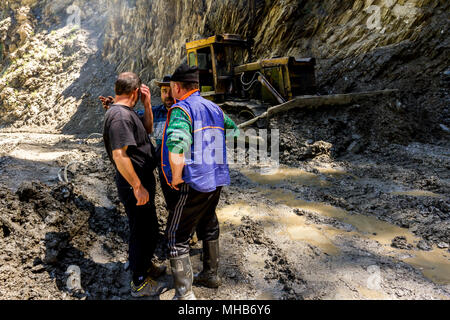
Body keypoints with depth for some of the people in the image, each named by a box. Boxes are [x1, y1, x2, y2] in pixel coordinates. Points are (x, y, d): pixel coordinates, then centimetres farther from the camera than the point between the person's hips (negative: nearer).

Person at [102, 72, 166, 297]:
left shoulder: (126, 112, 9)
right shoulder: (119, 115, -22)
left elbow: (148, 129, 21)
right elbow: (119, 155, -29)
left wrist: (147, 105, 6)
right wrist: (137, 186, -25)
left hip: (143, 180, 10)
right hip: (134, 185, -10)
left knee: (149, 227, 24)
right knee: (141, 231, 4)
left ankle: (146, 265, 44)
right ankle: (139, 282, 22)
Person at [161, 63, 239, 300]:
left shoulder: (181, 109, -16)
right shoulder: (214, 108, 10)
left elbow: (176, 146, -33)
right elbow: (234, 131, 23)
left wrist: (176, 177, -19)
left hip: (193, 183, -8)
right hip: (216, 180, 8)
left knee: (177, 237, 5)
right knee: (209, 227, 24)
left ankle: (184, 294, 12)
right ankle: (210, 275, 41)